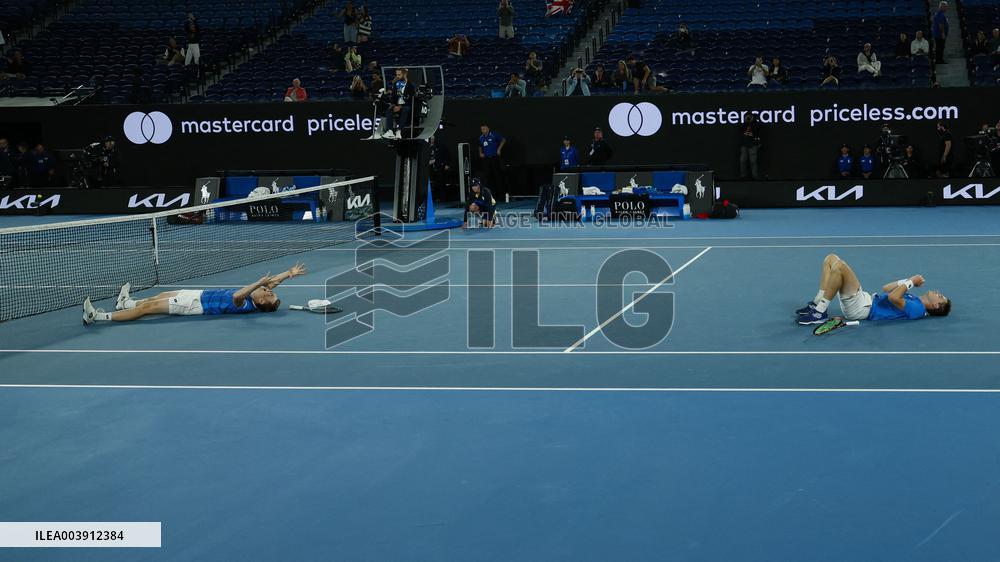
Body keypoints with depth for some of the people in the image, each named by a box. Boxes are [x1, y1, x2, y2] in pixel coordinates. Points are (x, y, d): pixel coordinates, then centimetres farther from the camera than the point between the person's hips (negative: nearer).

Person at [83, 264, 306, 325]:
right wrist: (289, 274, -8)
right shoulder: (253, 294, -4)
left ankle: (99, 316, 2)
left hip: (195, 304, -9)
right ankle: (126, 303, 47)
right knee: (160, 296, 25)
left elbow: (236, 296, -48)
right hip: (199, 294, 9)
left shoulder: (245, 306, -29)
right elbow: (271, 282, 5)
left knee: (148, 308, -5)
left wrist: (259, 282, -55)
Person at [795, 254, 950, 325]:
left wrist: (910, 283, -10)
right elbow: (886, 288, 27)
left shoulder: (917, 308, -10)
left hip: (862, 308, -9)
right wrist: (908, 281, 12)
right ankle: (817, 304, -2)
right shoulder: (914, 300, 20)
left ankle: (820, 313, -20)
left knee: (838, 266, -29)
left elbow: (893, 297, -26)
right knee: (831, 259, 2)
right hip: (866, 298, 9)